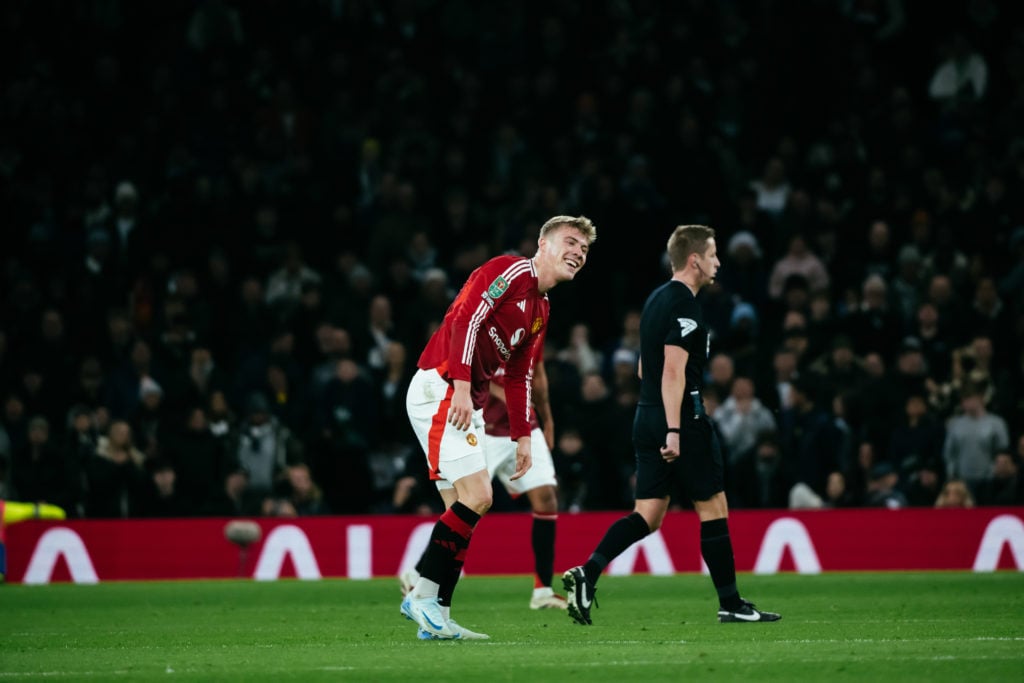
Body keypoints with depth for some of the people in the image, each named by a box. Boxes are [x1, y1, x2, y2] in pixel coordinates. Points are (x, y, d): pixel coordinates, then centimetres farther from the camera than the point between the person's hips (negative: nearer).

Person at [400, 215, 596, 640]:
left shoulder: (541, 310, 21)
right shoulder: (512, 271, -7)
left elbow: (519, 376, 24)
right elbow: (466, 317, -19)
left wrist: (522, 436, 18)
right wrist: (462, 385, -27)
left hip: (467, 406, 10)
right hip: (440, 388, -10)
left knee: (465, 509, 6)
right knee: (476, 497, -16)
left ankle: (435, 617, 6)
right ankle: (424, 595, -11)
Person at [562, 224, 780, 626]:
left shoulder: (657, 300, 16)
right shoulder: (684, 305, -13)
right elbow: (673, 370, -21)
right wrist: (674, 431, -25)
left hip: (647, 418, 9)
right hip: (682, 419, -9)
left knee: (648, 516, 4)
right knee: (713, 507, 2)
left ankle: (586, 574, -15)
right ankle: (730, 604, 7)